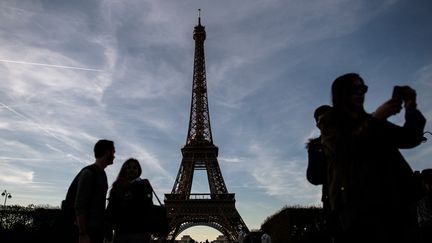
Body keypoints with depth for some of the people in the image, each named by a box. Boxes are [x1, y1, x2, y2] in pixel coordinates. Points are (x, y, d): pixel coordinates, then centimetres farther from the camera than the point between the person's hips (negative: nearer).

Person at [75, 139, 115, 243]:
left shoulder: (102, 173, 14)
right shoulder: (88, 173, -11)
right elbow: (79, 206, -16)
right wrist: (83, 234, -19)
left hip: (98, 229, 8)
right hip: (88, 230, -8)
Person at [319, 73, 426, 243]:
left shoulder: (373, 120, 27)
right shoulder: (330, 121, 13)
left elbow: (410, 139, 18)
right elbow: (342, 149, -6)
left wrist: (411, 111, 0)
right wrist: (375, 119, -9)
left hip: (395, 198, 5)